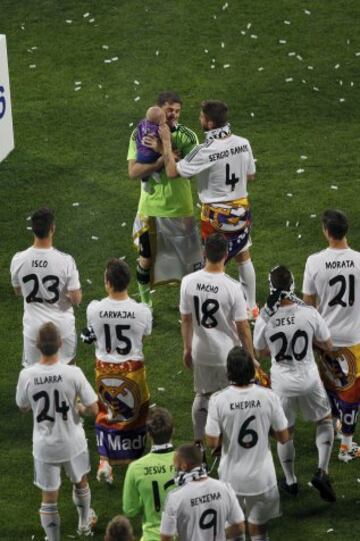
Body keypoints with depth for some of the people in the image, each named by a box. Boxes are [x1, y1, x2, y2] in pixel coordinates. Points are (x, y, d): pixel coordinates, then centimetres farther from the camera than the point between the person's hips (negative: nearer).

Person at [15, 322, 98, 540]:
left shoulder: (27, 375, -19)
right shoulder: (73, 373, -23)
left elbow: (23, 407, 1)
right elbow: (93, 409, -14)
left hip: (44, 446, 0)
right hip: (72, 443, 0)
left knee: (49, 498, 15)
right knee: (80, 482, 30)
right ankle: (85, 522, 52)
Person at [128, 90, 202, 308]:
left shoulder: (187, 137, -8)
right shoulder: (141, 135, -6)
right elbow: (133, 171, -14)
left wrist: (163, 150, -27)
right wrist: (162, 160, -25)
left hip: (180, 208, 0)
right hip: (150, 207, 1)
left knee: (191, 257, 4)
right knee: (147, 257, 13)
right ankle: (145, 302, 32)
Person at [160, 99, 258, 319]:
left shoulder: (206, 152, -25)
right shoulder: (243, 144, -8)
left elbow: (173, 171, -16)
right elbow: (251, 175, 7)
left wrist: (166, 142, -7)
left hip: (216, 214, -5)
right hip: (241, 209, 5)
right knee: (244, 257, 21)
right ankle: (251, 306, 32)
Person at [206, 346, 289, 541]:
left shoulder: (218, 400, -16)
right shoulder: (268, 397, -13)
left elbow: (212, 443, -11)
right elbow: (283, 437, -4)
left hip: (231, 477, -1)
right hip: (262, 476, 1)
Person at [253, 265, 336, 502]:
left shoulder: (265, 320, -18)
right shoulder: (309, 314, -19)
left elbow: (262, 352, 0)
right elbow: (328, 346, -4)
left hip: (282, 382, 1)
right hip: (309, 380, -1)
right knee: (325, 421, 23)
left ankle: (291, 481, 32)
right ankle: (322, 472, 9)